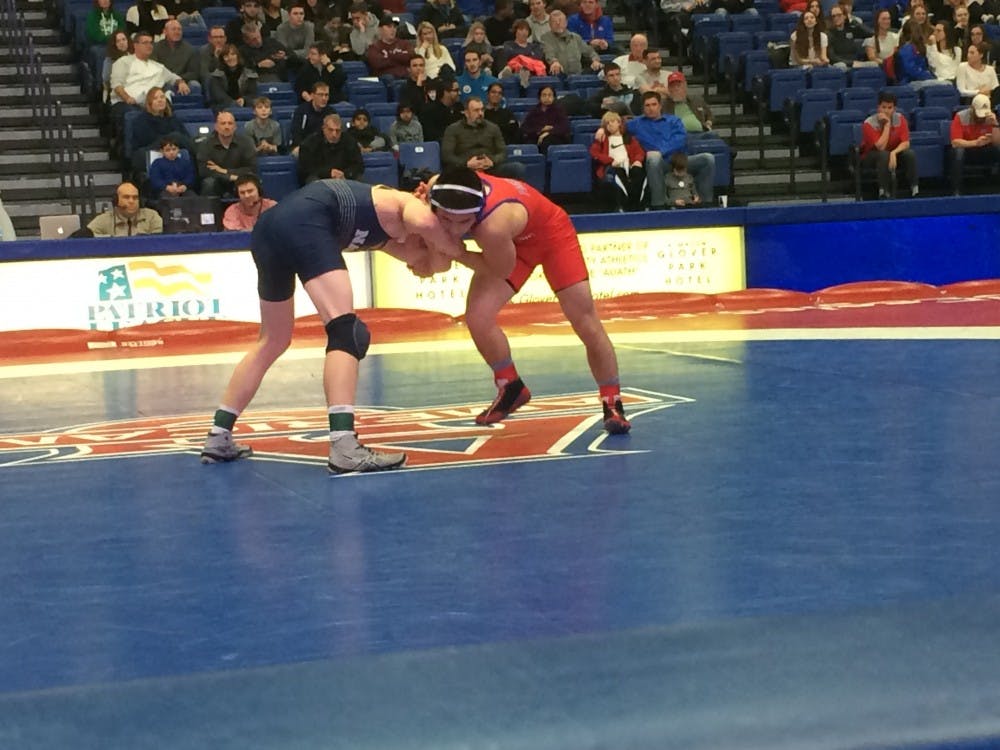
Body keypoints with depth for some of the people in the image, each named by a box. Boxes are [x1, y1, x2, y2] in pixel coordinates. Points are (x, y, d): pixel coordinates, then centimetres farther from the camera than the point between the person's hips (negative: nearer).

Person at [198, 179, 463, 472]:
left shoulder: (388, 232, 34)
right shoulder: (406, 204, 10)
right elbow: (424, 222, -9)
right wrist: (451, 247, 7)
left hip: (269, 226, 9)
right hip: (303, 223, -9)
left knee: (273, 342, 22)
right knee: (347, 331, -12)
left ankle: (218, 438, 24)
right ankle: (344, 449, -25)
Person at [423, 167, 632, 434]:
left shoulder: (493, 226, -47)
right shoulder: (437, 189, -30)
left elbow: (502, 270, -26)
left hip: (551, 232, -5)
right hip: (512, 240, 5)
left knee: (588, 326, -2)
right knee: (477, 318, -11)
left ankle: (613, 406, 15)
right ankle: (512, 389, 14)